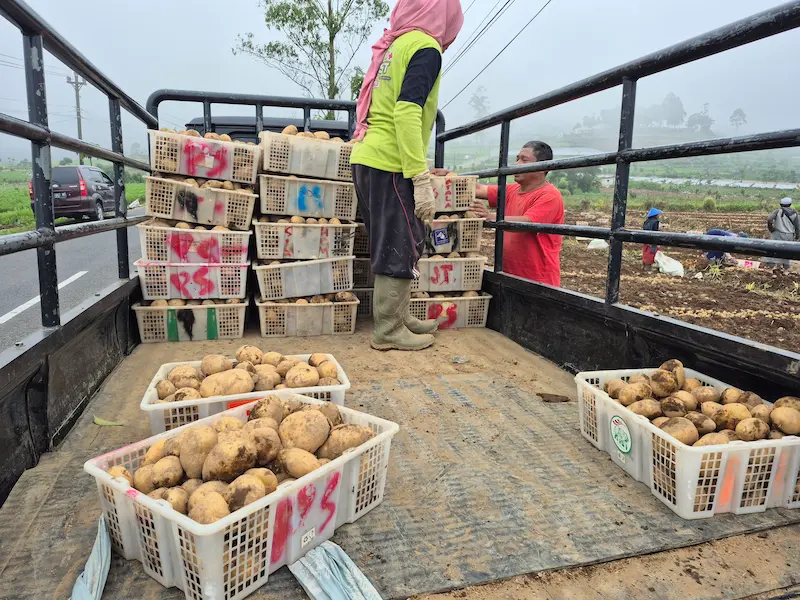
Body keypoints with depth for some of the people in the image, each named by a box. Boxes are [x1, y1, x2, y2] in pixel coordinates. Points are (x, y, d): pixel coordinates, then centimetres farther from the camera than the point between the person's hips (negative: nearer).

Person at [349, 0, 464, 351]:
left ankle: (397, 318, 25)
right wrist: (422, 179, -22)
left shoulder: (393, 45, 19)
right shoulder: (425, 47, -7)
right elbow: (407, 112, -20)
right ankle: (388, 332, 6)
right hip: (390, 165, -9)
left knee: (393, 245, 15)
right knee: (402, 248, -2)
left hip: (366, 159, 9)